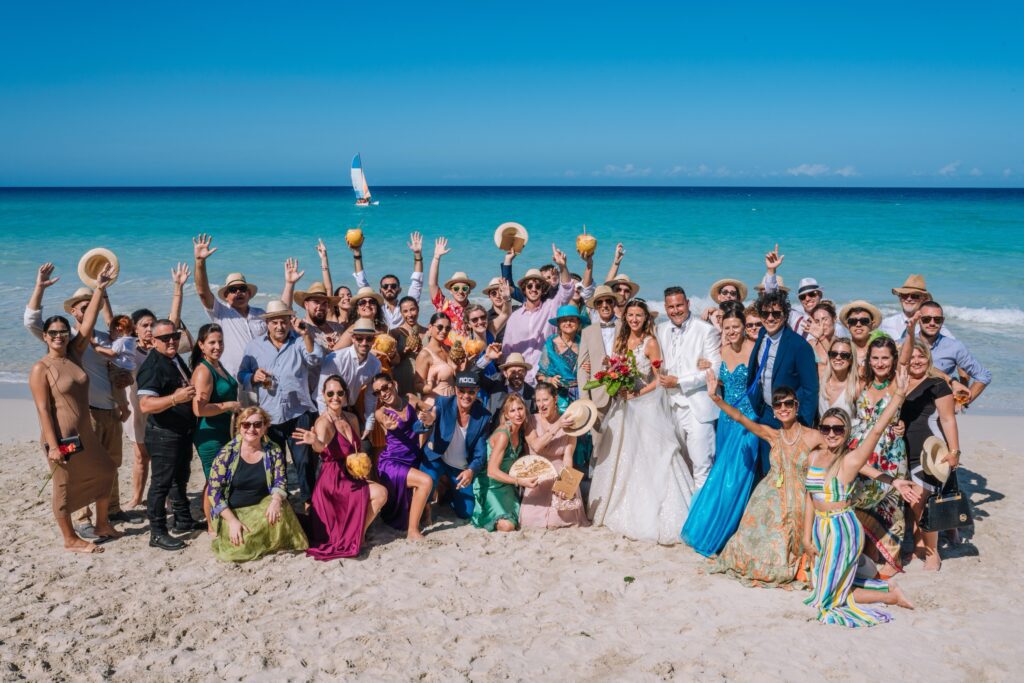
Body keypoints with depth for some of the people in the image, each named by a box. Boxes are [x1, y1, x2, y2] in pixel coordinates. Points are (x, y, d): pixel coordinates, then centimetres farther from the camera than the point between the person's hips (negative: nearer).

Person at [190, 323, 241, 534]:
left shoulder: (218, 366, 10)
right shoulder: (203, 371, -18)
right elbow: (199, 409, -27)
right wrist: (230, 406, -20)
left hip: (224, 433, 9)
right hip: (210, 435, -9)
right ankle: (213, 528, 14)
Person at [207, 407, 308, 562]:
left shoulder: (274, 452, -3)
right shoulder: (227, 454, -11)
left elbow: (280, 482, -3)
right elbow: (214, 491, -11)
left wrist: (276, 499, -28)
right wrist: (232, 521, -20)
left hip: (262, 507, 1)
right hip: (232, 512, -1)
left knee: (280, 511, -32)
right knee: (240, 548, -26)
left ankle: (273, 544, -1)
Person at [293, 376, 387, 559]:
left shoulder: (352, 419, 5)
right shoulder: (323, 422, -17)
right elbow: (320, 447, -39)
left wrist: (360, 459, -6)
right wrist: (314, 442, -62)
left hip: (350, 477, 7)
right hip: (333, 481, -7)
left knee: (380, 493, -9)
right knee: (380, 493, -18)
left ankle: (357, 532, 9)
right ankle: (356, 536, 0)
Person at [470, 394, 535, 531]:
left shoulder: (519, 432, 1)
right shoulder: (502, 435, -23)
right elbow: (492, 471, -25)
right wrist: (520, 481, -28)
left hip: (506, 484, 8)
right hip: (489, 486, -8)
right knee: (507, 525, -24)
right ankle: (480, 513, 4)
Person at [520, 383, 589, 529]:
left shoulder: (568, 424, -1)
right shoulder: (531, 421, -1)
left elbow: (568, 457, -9)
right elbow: (536, 446, -17)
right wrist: (557, 427, -20)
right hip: (537, 481, 0)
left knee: (565, 517, -16)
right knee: (532, 522, -14)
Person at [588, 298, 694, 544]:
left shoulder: (651, 342, -8)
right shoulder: (621, 341, 9)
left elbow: (659, 380, -9)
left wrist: (637, 394, -17)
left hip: (646, 404, -6)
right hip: (623, 405, 6)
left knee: (648, 457, -6)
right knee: (622, 457, 11)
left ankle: (650, 516, -1)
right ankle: (623, 511, 22)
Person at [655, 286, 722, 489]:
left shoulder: (706, 330, -7)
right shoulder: (662, 330, 11)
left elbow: (715, 370, -12)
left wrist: (678, 381, -13)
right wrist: (662, 375, 1)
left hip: (697, 407, -5)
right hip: (673, 405, 5)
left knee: (701, 463, -6)